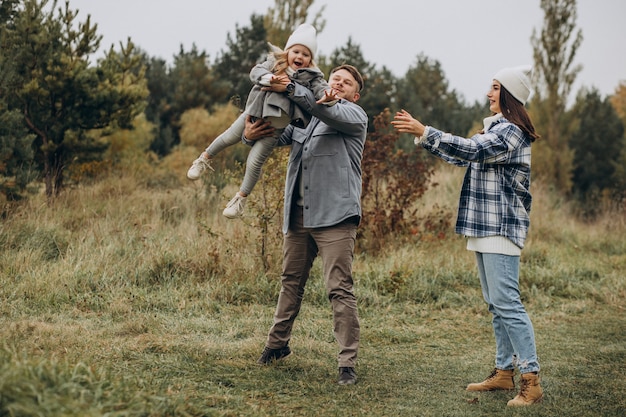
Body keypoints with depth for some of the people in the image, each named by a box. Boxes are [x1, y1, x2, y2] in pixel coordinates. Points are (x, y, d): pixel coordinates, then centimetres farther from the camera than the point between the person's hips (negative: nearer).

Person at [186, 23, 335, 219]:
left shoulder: (311, 76, -5)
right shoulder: (275, 63, 0)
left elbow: (321, 88, -20)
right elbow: (256, 71, -13)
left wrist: (328, 96, -44)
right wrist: (267, 77, -35)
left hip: (274, 124, -2)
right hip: (254, 114, 2)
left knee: (255, 161, 1)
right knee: (229, 138, 19)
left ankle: (241, 197, 20)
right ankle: (205, 158, 47)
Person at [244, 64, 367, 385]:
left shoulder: (354, 116, 3)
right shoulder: (303, 118, 20)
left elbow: (330, 112, -17)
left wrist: (290, 88, -23)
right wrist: (251, 135, -7)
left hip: (334, 215, -6)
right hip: (298, 214, 6)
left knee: (340, 290, -9)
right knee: (291, 283, 17)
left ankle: (348, 362, -6)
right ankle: (277, 343, 32)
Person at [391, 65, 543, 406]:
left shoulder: (510, 131, -13)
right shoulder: (495, 129, 19)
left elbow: (469, 150, -25)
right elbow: (461, 155, 23)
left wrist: (423, 131, -24)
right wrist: (420, 133, 14)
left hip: (501, 228, -10)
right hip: (485, 226, 10)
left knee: (507, 303, -14)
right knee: (497, 305, 12)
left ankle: (531, 380, -13)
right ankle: (504, 372, 17)